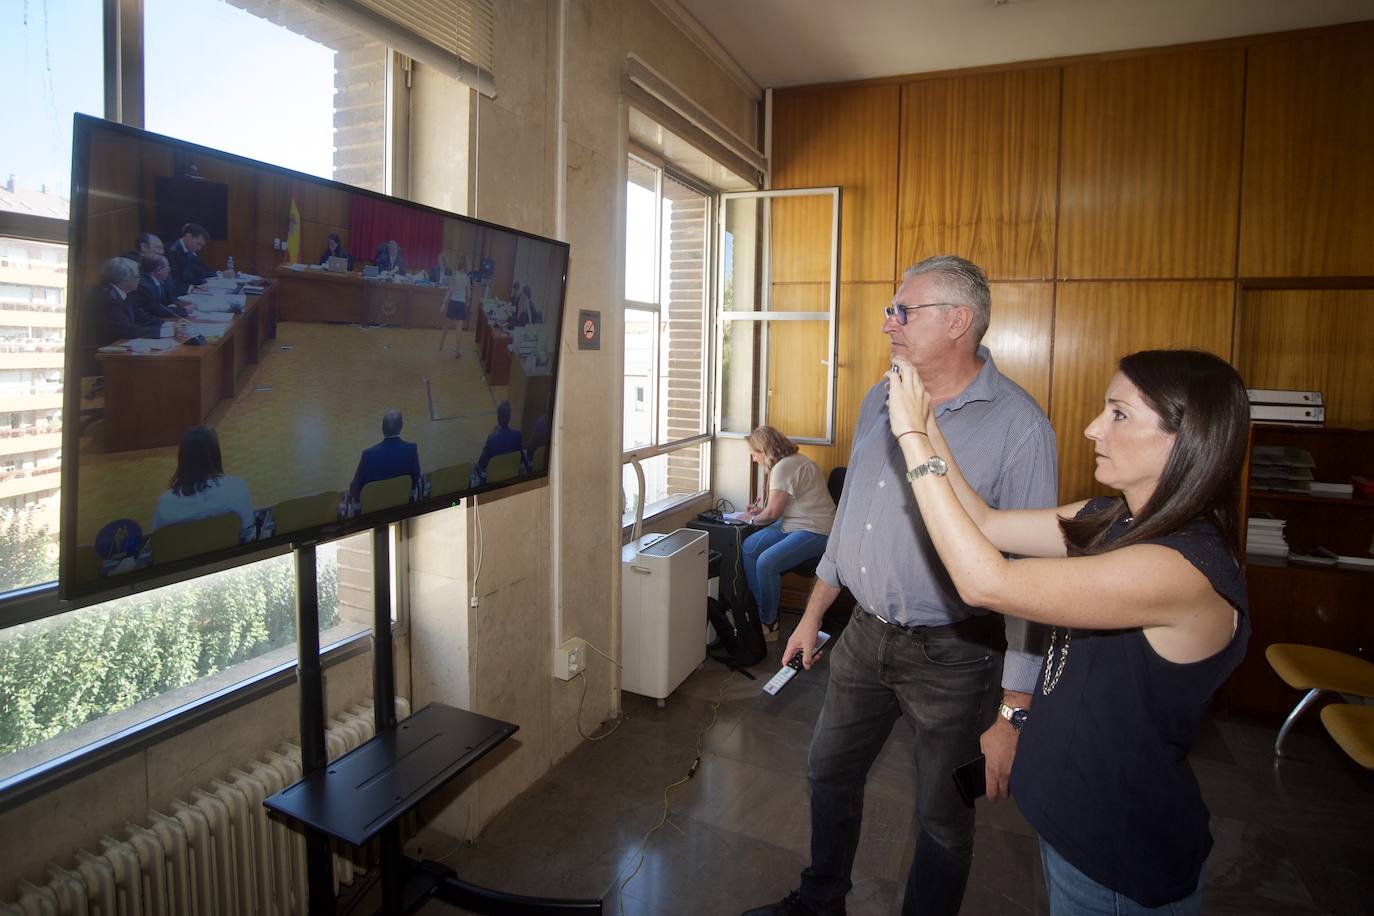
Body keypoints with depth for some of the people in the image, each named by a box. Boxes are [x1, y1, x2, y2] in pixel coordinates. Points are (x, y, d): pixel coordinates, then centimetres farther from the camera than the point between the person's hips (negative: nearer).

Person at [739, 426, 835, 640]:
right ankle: (757, 608, 8)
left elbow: (773, 512, -15)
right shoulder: (791, 460, 13)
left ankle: (768, 623, -7)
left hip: (814, 531, -11)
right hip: (793, 525, 11)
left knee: (766, 562, -25)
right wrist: (762, 511, 12)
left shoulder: (784, 467, -18)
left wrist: (752, 519, 4)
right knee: (748, 548, 1)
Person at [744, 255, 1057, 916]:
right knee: (829, 773, 22)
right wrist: (814, 614, 16)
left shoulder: (1018, 426, -17)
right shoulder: (879, 400, 4)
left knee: (942, 822, 13)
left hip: (953, 655, -6)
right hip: (865, 634, 7)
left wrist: (1013, 714, -16)